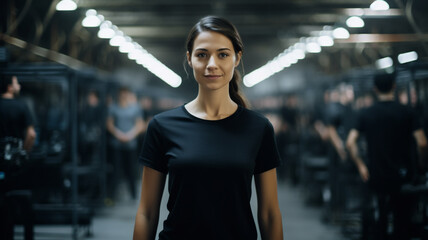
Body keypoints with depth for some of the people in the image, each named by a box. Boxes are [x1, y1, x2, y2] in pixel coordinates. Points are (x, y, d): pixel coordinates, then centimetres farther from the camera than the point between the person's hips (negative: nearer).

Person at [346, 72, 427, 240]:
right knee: (402, 220, 8)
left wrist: (360, 166, 2)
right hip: (401, 177, -1)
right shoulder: (406, 112, -5)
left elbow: (350, 143, -7)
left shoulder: (365, 114, 0)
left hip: (374, 176, 1)